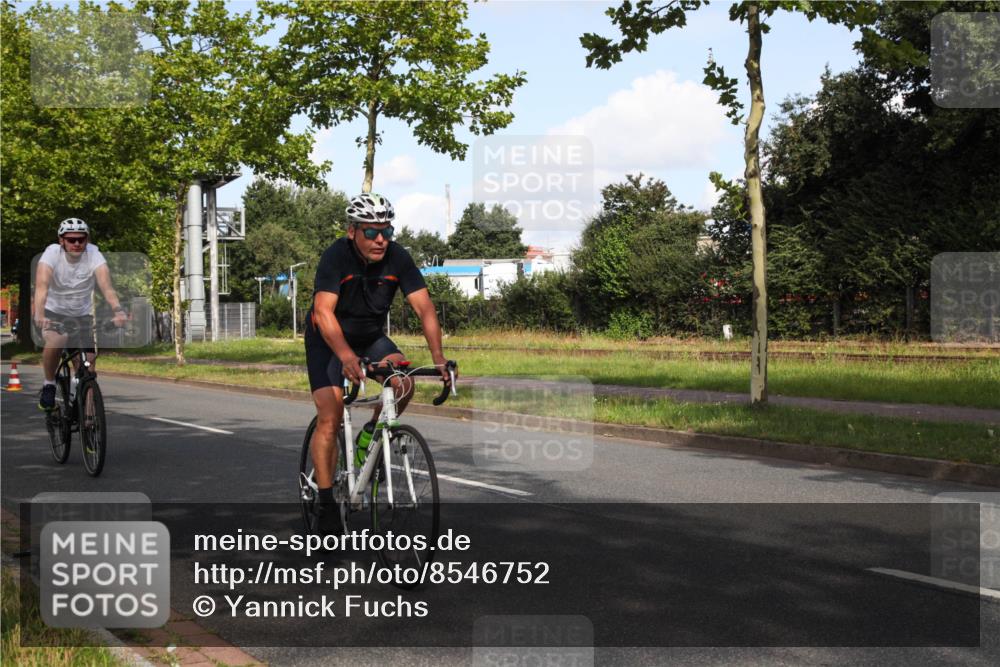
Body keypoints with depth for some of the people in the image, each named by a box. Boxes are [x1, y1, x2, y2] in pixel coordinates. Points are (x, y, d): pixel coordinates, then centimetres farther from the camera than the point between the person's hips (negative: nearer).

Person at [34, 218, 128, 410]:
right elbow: (42, 285, -35)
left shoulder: (93, 255, -19)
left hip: (82, 314, 2)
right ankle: (49, 385, -8)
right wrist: (39, 314, -53)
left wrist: (118, 310, -51)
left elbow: (106, 284, -33)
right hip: (52, 311, -2)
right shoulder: (52, 253, -21)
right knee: (57, 341, -32)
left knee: (89, 362, -8)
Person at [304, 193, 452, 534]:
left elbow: (424, 307, -21)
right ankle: (325, 501, -5)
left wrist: (438, 357, -35)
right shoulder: (336, 256, -27)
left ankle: (370, 437, 5)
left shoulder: (397, 257, -16)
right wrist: (347, 356, -54)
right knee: (329, 418, -14)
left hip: (371, 336, 3)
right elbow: (323, 311, -38)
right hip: (328, 340, -3)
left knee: (403, 385, -23)